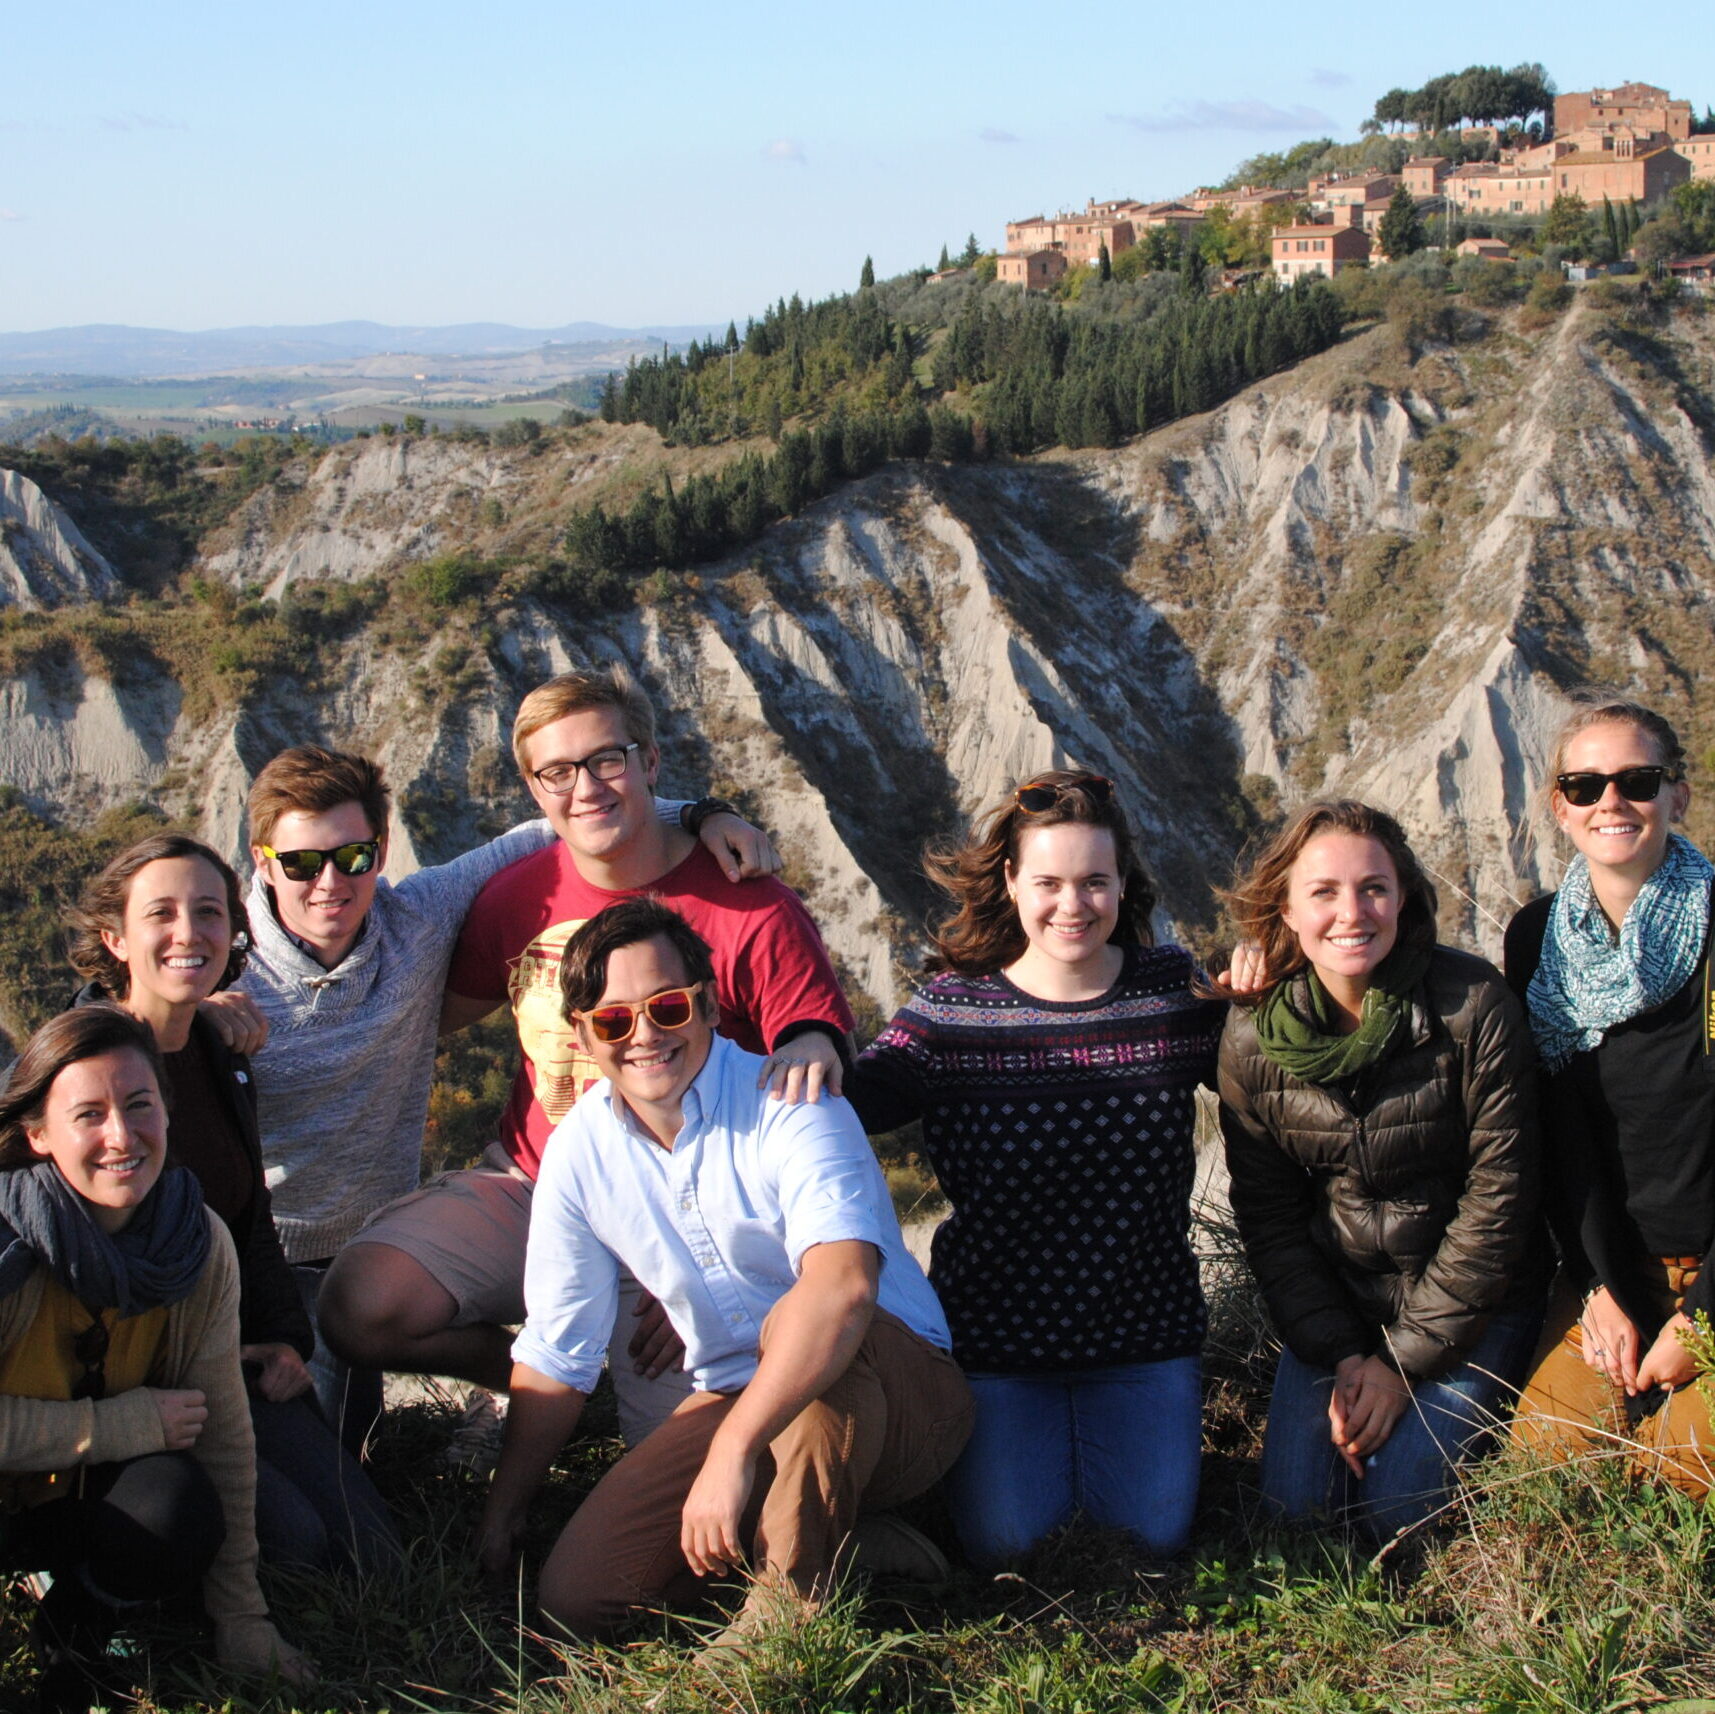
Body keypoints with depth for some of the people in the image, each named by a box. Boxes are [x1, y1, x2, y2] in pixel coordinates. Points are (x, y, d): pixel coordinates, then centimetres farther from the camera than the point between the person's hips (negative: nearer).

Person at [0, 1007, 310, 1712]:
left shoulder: (201, 1246, -11)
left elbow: (222, 1429, -6)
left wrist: (241, 1618, -3)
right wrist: (124, 1424, -25)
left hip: (87, 1495, 4)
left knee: (182, 1511, -29)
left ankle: (78, 1622, 5)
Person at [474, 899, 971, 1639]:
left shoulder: (788, 1109, -21)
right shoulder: (579, 1149, -1)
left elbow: (843, 1284, -40)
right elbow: (554, 1353, 10)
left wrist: (732, 1454, -45)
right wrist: (501, 1515, 12)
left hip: (898, 1398, -6)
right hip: (736, 1405, 6)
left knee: (799, 1323, -39)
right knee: (573, 1598, -10)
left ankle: (794, 1591, -23)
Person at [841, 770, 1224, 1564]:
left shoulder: (1176, 991, -4)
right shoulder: (953, 1008, -9)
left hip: (1144, 1327, 1)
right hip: (997, 1328, -1)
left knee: (1155, 1535, 2)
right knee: (1003, 1545, -1)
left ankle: (1102, 1421, 33)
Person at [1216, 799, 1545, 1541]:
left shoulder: (1473, 1006, -18)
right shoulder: (1251, 1034, -10)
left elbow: (1498, 1193, -15)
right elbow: (1267, 1215, -2)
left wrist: (1404, 1360, -14)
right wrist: (1340, 1356, -11)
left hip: (1468, 1303, -3)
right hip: (1336, 1300, 3)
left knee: (1398, 1512, -12)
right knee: (1297, 1500, -6)